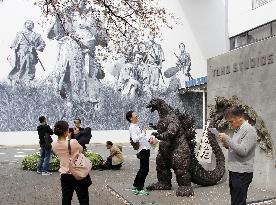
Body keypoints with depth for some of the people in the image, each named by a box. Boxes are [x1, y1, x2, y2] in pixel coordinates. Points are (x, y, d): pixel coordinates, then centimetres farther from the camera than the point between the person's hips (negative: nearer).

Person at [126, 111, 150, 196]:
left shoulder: (136, 126, 16)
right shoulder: (132, 128, -15)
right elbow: (135, 139, -29)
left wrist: (148, 139, 14)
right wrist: (143, 132, -24)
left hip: (145, 149, 10)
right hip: (143, 150, -10)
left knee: (142, 169, 18)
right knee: (145, 170, -7)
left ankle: (135, 186, 29)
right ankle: (139, 189, 0)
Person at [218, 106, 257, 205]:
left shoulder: (249, 130, -13)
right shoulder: (237, 130, 14)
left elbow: (243, 151, -22)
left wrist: (227, 139, -20)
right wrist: (227, 145, 2)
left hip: (242, 173, -9)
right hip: (233, 171, 9)